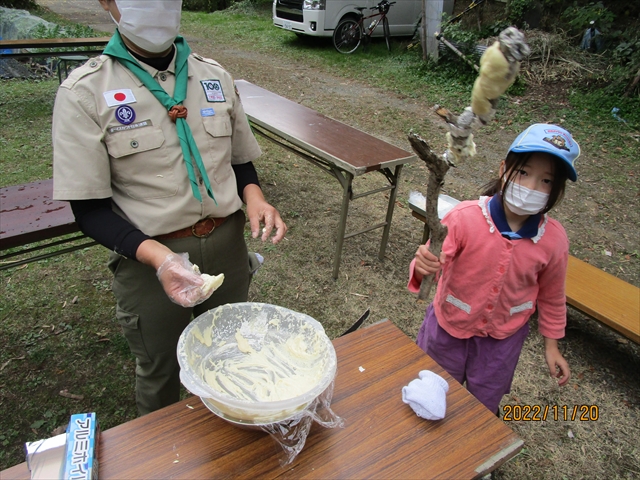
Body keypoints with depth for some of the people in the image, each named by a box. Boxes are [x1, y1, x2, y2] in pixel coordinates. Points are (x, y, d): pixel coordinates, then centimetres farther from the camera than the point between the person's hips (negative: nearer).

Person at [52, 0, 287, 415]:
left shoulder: (214, 76, 1)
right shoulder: (85, 92, -11)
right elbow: (90, 209, -12)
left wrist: (254, 197, -11)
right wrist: (158, 256, -28)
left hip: (228, 245, 4)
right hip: (148, 258, -3)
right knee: (160, 373, 20)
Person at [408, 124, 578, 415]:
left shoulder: (554, 239, -17)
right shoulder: (464, 218, -28)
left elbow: (551, 295, -1)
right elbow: (434, 259, -28)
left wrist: (551, 344, 8)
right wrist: (422, 267, -52)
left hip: (503, 337, 2)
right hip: (450, 327, -1)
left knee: (484, 408, 23)